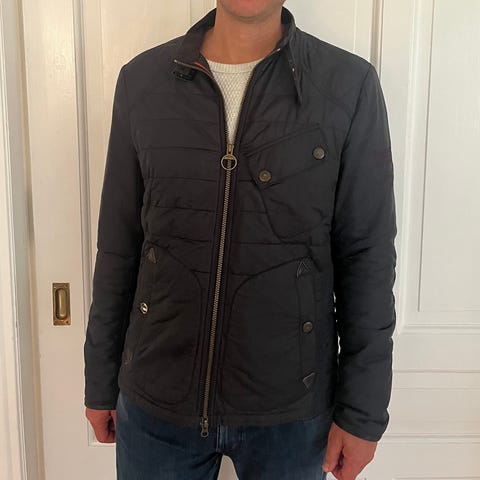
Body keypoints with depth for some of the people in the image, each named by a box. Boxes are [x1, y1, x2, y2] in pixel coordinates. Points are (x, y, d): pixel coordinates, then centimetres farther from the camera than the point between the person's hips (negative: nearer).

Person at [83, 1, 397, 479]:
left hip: (292, 407, -1)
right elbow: (117, 246, 2)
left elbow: (368, 258, -6)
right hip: (156, 403, 2)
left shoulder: (351, 85, -8)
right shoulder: (141, 80, -2)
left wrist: (363, 412, -4)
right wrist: (100, 383, 8)